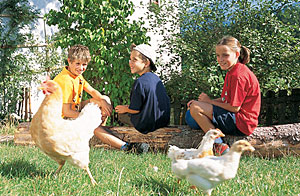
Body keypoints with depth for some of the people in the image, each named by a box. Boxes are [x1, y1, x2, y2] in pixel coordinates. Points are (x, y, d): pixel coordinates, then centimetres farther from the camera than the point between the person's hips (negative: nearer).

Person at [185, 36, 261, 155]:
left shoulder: (238, 75, -18)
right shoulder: (232, 71, 15)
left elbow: (234, 107, -21)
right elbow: (225, 100, 17)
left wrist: (209, 101, -9)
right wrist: (204, 101, 5)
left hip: (241, 124, -11)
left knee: (195, 108, -20)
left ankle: (219, 146, -17)